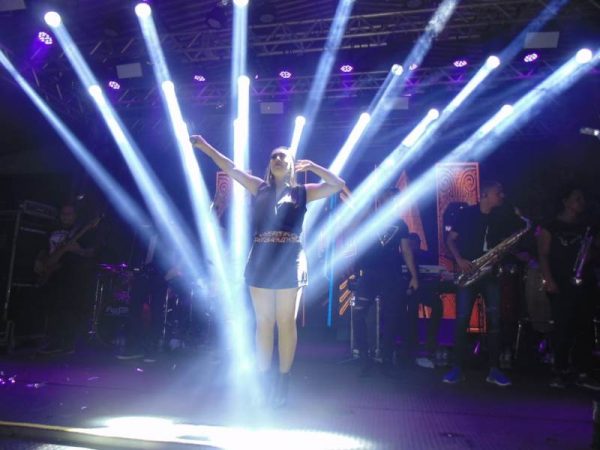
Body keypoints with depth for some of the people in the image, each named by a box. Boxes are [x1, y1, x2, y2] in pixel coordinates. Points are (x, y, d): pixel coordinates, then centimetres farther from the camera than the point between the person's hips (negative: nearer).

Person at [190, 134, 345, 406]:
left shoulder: (302, 192, 10)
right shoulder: (260, 188, 15)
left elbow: (338, 184, 6)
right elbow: (231, 169, 14)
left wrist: (311, 166, 3)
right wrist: (204, 146, 11)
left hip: (290, 263, -2)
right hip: (261, 262, 2)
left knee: (286, 324, 1)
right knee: (263, 323, 6)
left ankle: (283, 381, 11)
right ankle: (262, 380, 15)